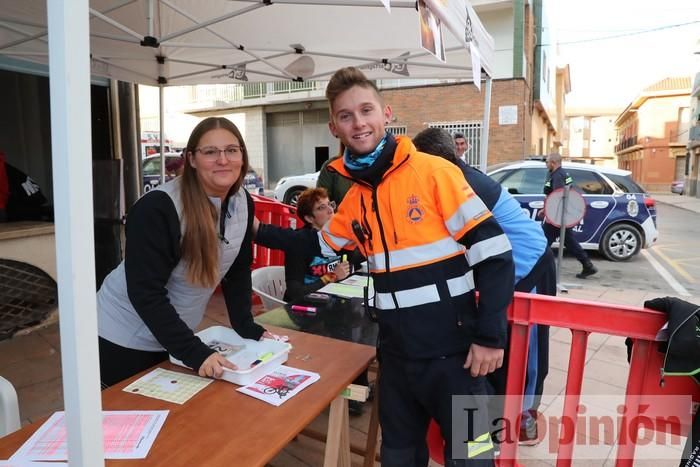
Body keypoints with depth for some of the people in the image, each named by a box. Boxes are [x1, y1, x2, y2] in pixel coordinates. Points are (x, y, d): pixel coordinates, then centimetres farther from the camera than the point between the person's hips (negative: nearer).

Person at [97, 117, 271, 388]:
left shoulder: (243, 203, -7)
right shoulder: (157, 208, -26)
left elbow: (238, 271, 3)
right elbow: (145, 293, -28)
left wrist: (246, 328, -2)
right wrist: (194, 352, -32)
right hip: (124, 339, -5)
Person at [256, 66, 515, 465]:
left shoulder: (434, 172, -12)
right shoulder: (354, 197, 6)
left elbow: (493, 252, -13)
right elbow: (322, 246, 20)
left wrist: (490, 336, -15)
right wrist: (258, 231, 15)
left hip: (452, 350, -5)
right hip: (397, 352, 6)